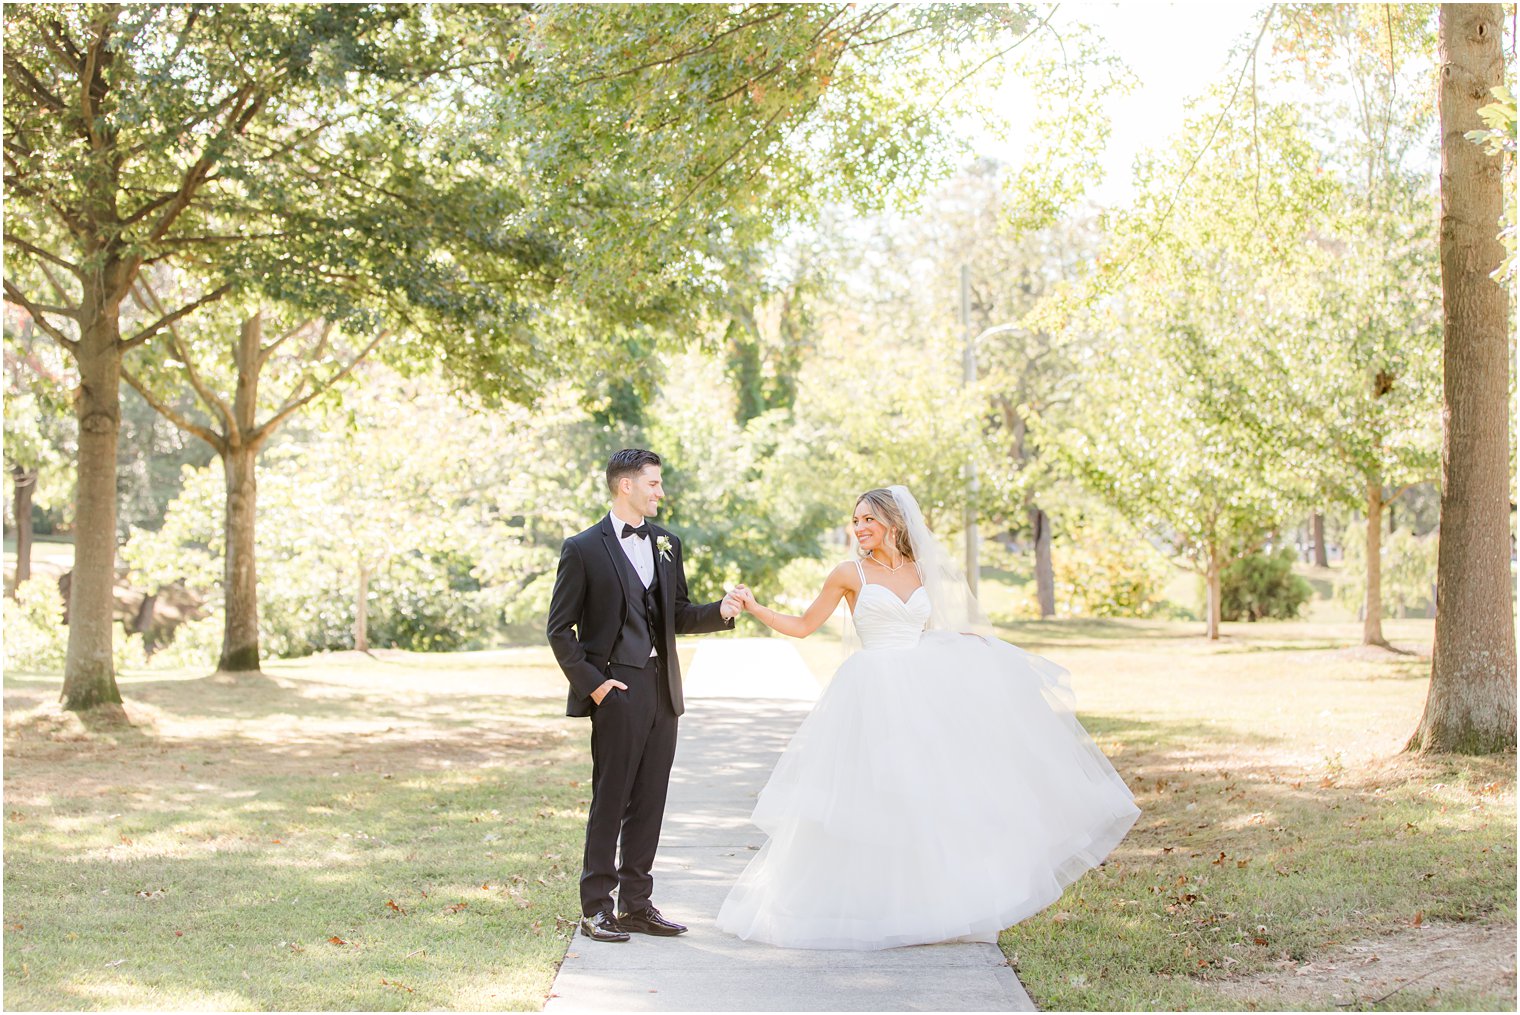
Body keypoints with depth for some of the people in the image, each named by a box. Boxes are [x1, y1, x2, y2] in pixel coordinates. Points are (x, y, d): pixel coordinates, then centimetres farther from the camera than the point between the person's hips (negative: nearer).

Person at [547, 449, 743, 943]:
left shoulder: (666, 543, 13)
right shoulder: (584, 548, -5)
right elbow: (560, 629, -4)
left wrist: (720, 611, -2)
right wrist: (591, 683, -11)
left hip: (662, 688, 6)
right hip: (616, 690, -6)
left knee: (649, 801, 9)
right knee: (610, 800, -2)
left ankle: (636, 904, 17)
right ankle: (595, 909, 6)